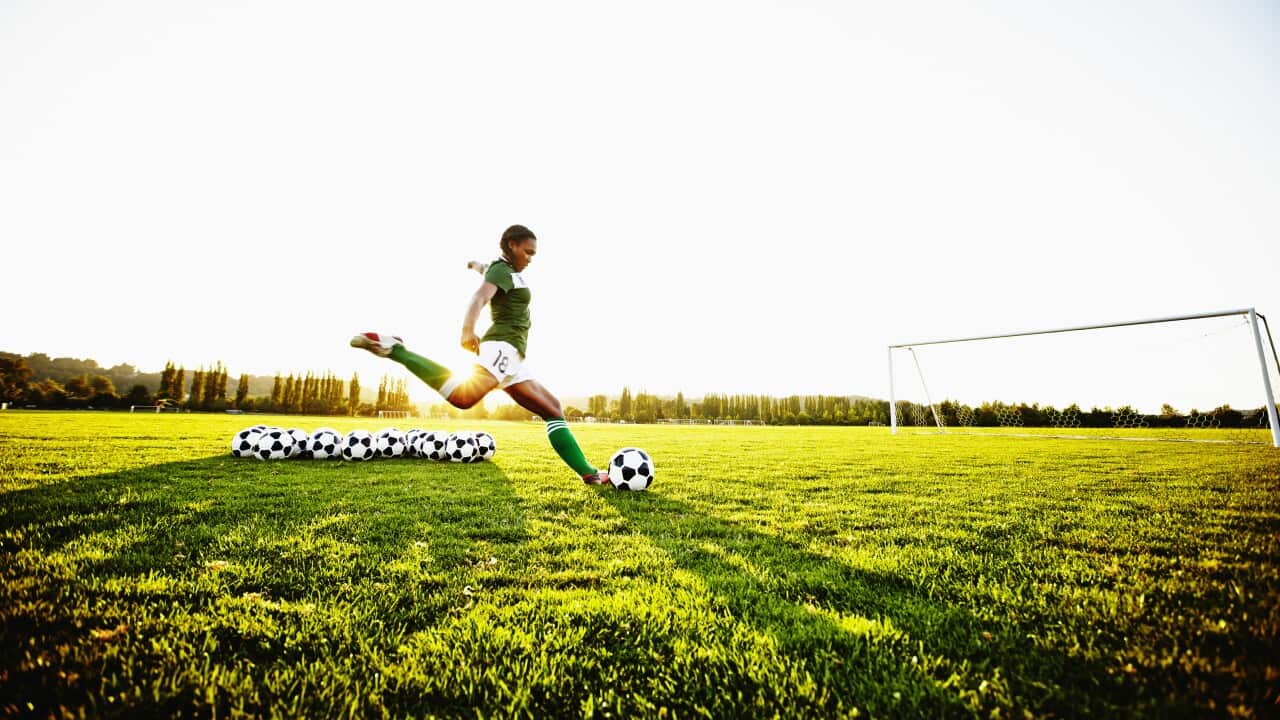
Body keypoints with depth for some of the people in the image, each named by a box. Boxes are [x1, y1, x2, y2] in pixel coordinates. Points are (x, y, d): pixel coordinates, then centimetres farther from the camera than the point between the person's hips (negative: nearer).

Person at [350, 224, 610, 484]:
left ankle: (588, 472, 4)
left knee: (553, 411, 5)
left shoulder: (502, 269, 27)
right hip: (503, 347, -10)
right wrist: (468, 329, -41)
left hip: (512, 357, 10)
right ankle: (393, 348, -24)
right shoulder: (503, 270, -1)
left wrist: (476, 265, 77)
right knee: (463, 396, -37)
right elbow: (479, 298, -22)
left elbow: (482, 267, 53)